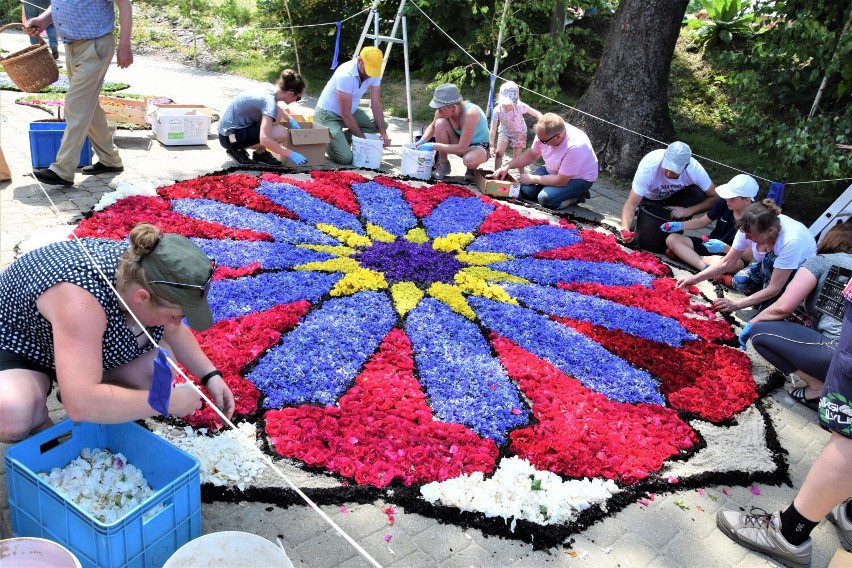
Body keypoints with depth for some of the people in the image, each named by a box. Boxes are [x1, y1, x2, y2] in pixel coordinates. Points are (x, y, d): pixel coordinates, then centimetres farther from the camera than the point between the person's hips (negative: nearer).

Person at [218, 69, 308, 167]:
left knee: (278, 113, 4)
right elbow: (264, 139, -34)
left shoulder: (269, 90, 2)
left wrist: (291, 120, 13)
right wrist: (290, 154, -30)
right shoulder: (269, 100, -24)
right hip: (231, 137, -9)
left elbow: (276, 108, 29)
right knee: (282, 134, -22)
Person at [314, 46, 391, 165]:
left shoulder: (373, 73, -10)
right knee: (345, 158, -23)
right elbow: (346, 114, -27)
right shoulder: (346, 75, -31)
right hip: (328, 114, -8)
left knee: (381, 124, -8)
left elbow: (376, 105, -7)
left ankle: (340, 138, 3)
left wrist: (383, 132, -18)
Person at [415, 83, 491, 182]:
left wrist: (434, 146, -33)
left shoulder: (470, 113, -34)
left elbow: (462, 148, -34)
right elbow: (432, 126, 6)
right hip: (459, 143, 6)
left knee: (470, 160, -41)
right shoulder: (444, 109, -18)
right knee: (440, 123, -22)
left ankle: (471, 170, -1)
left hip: (479, 146, -6)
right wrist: (422, 141, -14)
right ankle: (443, 165, -4)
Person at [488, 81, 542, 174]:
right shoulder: (497, 110, -28)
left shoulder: (519, 106, -31)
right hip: (504, 132, 2)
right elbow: (493, 129, -29)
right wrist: (491, 144, -37)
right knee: (498, 152, -10)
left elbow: (536, 113, -24)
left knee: (517, 156, -2)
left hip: (519, 133, -2)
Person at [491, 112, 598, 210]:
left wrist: (532, 179, -19)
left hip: (579, 178, -7)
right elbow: (531, 155, 2)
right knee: (525, 190, -11)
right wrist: (507, 167, -9)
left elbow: (560, 181, -30)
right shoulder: (544, 133, -17)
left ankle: (577, 196, -3)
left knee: (545, 198, -28)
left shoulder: (574, 147, -38)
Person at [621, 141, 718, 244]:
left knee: (697, 194, -29)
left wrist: (689, 211, -35)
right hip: (649, 198, -1)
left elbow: (714, 197, -20)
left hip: (676, 196, 2)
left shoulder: (695, 169, -31)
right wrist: (625, 227, -56)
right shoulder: (649, 166, -37)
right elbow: (631, 203, -37)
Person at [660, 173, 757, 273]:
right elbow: (701, 222, 7)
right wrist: (680, 225, -10)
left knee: (736, 264, -43)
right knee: (671, 239, -12)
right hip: (709, 245, 6)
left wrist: (724, 248, -34)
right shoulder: (724, 204, -6)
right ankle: (705, 267, -30)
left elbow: (749, 256, -21)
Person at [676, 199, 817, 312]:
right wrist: (695, 279, -20)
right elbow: (727, 262, -12)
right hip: (770, 266, 6)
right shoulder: (750, 229, -24)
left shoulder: (791, 240, -39)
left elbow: (774, 288, -35)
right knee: (740, 280, -18)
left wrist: (736, 305, -36)